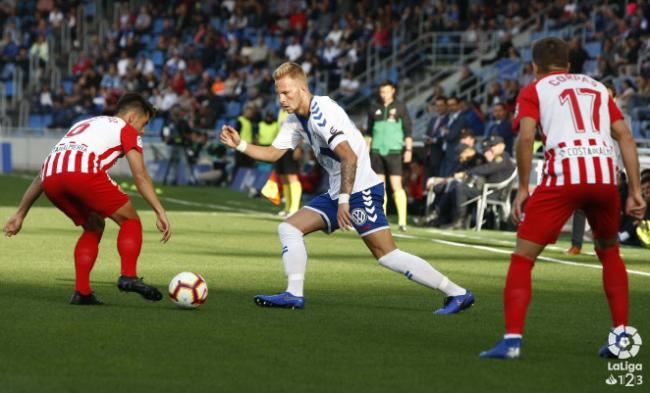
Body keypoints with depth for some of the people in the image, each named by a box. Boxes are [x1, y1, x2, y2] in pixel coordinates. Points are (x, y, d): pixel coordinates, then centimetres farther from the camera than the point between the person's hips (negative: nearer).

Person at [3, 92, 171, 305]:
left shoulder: (82, 126, 40)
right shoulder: (126, 128, 22)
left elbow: (44, 174, 38)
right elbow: (140, 175, 6)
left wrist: (20, 213, 39)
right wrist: (160, 213, 2)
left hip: (52, 181, 6)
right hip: (84, 173, -6)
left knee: (94, 227, 25)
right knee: (130, 220, 12)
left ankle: (81, 291, 13)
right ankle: (128, 276, -8)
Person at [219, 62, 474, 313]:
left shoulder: (322, 112, -18)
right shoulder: (295, 120, 11)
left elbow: (349, 158, -26)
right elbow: (273, 153, 21)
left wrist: (344, 201, -29)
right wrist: (239, 145, 6)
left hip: (362, 190, -10)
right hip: (339, 192, 10)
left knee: (387, 255, -16)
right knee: (289, 228, 3)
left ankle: (457, 294, -12)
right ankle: (294, 294, 0)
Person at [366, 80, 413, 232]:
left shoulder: (400, 108, 3)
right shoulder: (375, 110, 12)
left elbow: (407, 130, 3)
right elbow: (369, 132, 18)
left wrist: (408, 149, -4)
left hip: (393, 151, -4)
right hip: (377, 151, 4)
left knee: (396, 186, -10)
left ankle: (402, 221, -12)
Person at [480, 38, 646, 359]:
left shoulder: (533, 90, 16)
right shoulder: (597, 87, 27)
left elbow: (526, 136, -2)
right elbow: (625, 136, 17)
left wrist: (523, 188, 4)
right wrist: (635, 191, 14)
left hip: (564, 175, -4)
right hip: (605, 175, 4)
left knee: (523, 257, 5)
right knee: (609, 251, 27)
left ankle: (512, 339, -9)